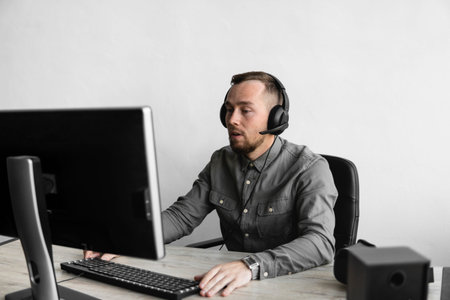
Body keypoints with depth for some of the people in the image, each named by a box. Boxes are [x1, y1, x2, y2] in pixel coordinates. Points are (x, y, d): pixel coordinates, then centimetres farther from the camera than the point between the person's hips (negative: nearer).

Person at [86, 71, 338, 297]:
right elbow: (182, 216, 7)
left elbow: (321, 242, -25)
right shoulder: (221, 162, 8)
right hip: (230, 282, 5)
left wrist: (251, 266, -41)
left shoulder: (309, 169, -12)